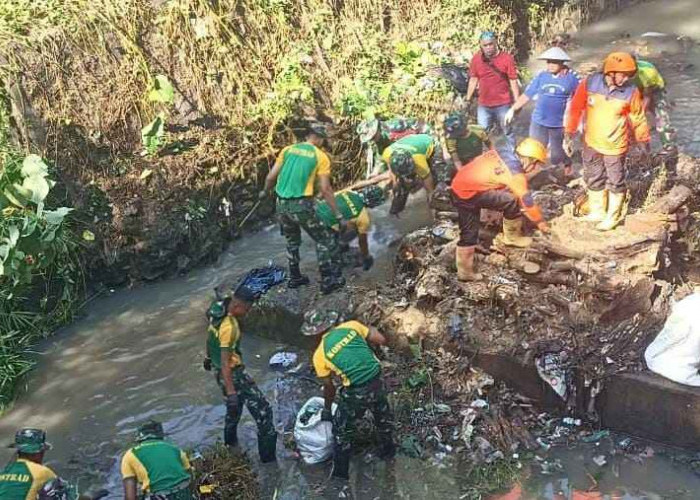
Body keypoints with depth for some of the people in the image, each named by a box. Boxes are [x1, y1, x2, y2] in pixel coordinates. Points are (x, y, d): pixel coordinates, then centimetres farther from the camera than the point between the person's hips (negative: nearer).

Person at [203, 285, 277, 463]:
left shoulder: (218, 314, 0)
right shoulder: (230, 327, -29)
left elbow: (210, 338, 19)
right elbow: (225, 362, -31)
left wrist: (209, 357, 36)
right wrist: (230, 392, -31)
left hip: (221, 373, 10)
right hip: (233, 374, -10)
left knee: (235, 408, 30)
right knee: (262, 409, -4)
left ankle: (230, 442, 47)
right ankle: (268, 455, 2)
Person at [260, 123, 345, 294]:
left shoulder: (288, 149, 8)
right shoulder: (321, 157, -3)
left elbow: (271, 177, 7)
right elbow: (325, 190, -7)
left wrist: (265, 192, 28)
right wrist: (338, 215, -2)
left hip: (282, 205, 5)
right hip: (302, 205, -5)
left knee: (292, 241, 26)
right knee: (324, 240, 12)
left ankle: (295, 278, 34)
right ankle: (328, 281, 12)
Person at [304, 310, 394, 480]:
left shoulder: (320, 354, -5)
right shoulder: (351, 326, -2)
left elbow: (329, 387, 6)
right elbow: (381, 340, 1)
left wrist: (327, 409, 23)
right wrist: (371, 329, 21)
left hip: (356, 393, -4)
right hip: (377, 383, 4)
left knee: (342, 431, 21)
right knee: (383, 418, 33)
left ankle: (340, 473, 36)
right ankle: (387, 450, 57)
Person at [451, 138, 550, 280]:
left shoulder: (505, 157, 11)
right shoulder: (516, 174, -13)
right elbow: (527, 201, -5)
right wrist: (540, 222, 9)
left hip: (458, 187, 9)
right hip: (471, 193, -9)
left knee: (468, 232, 15)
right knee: (512, 202, -5)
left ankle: (464, 272, 20)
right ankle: (512, 237, 14)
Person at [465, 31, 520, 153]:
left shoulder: (507, 58, -11)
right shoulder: (476, 59, -2)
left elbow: (513, 81, -8)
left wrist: (517, 102, -10)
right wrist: (468, 100, 8)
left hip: (503, 104, -3)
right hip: (483, 105, 3)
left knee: (508, 132, 11)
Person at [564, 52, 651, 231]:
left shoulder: (631, 92, -17)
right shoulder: (589, 83, -16)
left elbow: (638, 118, -3)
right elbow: (576, 109, -6)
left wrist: (643, 140, 8)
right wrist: (568, 134, -3)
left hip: (615, 146, -2)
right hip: (591, 143, 3)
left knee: (615, 182, 12)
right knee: (593, 180, 19)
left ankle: (614, 216, 31)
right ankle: (598, 212, 39)